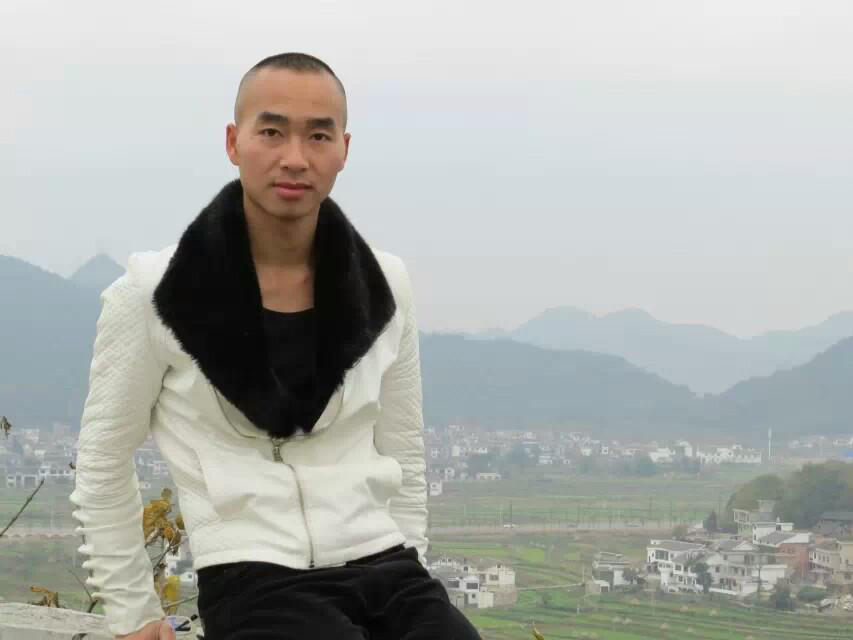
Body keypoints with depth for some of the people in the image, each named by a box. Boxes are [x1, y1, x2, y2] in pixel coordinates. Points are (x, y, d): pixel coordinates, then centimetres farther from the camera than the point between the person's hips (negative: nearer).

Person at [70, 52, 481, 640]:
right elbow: (103, 463, 6)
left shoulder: (384, 284, 6)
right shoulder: (155, 292, -4)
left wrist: (408, 584, 15)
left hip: (385, 569, 3)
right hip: (253, 583, -3)